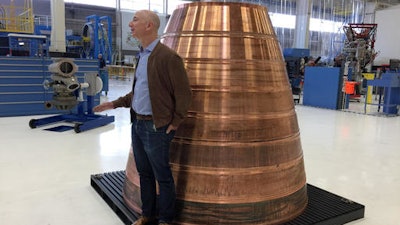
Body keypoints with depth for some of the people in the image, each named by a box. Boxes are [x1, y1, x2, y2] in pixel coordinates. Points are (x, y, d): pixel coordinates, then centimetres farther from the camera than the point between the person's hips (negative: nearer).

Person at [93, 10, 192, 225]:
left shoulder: (168, 57, -16)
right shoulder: (142, 56, 11)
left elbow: (184, 93, -13)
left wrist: (175, 123, -9)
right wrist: (115, 103, 14)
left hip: (155, 127, -8)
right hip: (137, 124, 8)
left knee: (162, 176, 7)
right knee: (144, 173, 19)